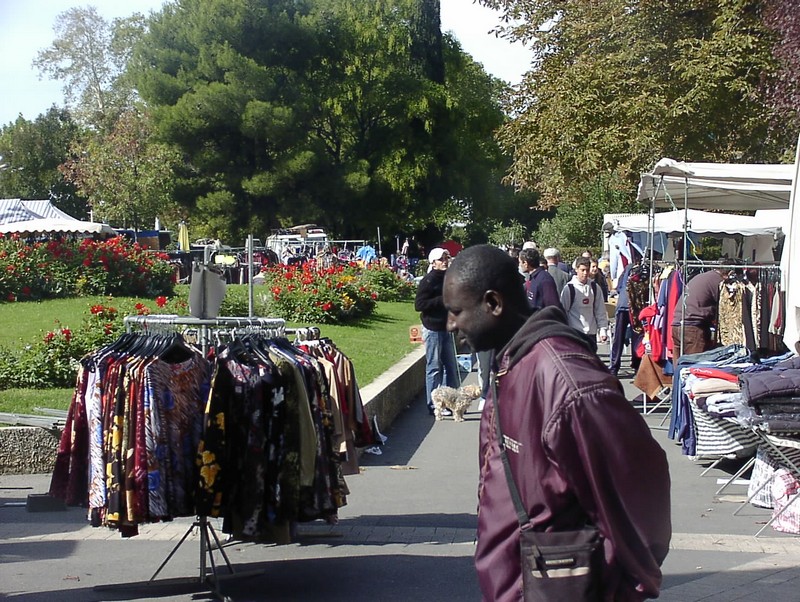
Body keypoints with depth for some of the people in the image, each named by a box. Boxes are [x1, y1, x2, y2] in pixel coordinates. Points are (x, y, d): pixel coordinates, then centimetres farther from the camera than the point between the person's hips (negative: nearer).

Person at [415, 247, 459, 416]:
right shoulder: (428, 281, -12)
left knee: (451, 366, 12)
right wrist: (442, 300, -21)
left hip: (446, 327, 8)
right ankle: (434, 405, 5)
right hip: (433, 328, -8)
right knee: (434, 367, -2)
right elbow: (419, 305, -19)